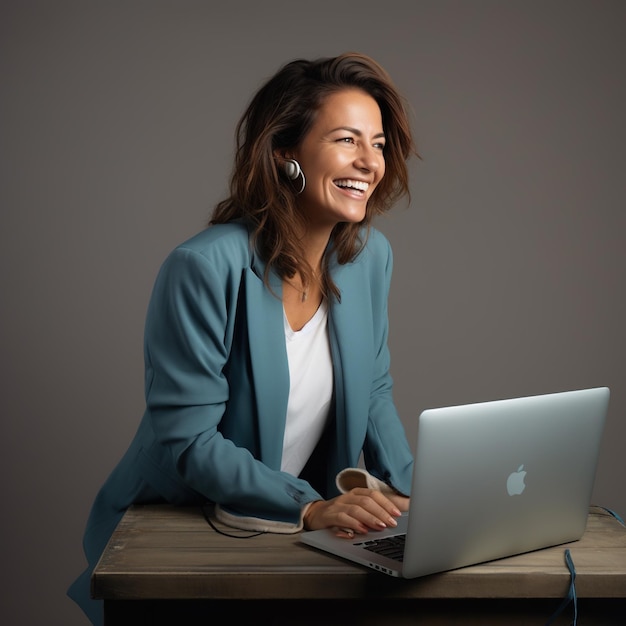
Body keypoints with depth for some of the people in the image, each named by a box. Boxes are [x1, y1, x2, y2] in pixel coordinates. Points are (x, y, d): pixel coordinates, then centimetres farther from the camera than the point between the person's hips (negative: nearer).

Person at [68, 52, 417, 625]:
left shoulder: (370, 256, -1)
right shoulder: (206, 268, -21)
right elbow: (188, 440, -20)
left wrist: (410, 493, -5)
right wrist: (311, 507, -28)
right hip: (176, 534, -5)